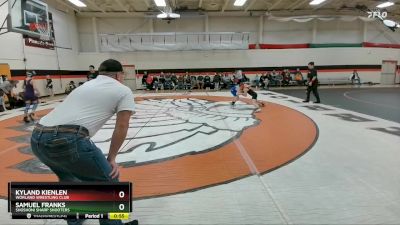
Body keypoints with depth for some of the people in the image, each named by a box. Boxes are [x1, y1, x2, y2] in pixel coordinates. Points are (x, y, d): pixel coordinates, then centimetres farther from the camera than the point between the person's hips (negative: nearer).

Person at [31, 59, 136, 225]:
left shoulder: (87, 85, 30)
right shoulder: (123, 90, 10)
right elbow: (121, 127, 5)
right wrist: (111, 158, 14)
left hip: (37, 138, 9)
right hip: (66, 140, -9)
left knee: (69, 177, 34)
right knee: (108, 182, 9)